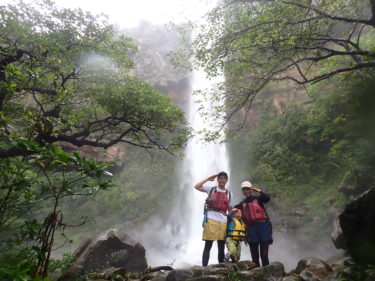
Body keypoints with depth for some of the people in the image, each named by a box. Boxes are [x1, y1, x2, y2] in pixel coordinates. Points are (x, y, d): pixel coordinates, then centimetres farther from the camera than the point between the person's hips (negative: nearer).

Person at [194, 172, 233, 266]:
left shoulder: (229, 194, 15)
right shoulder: (211, 189, 7)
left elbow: (230, 209, 16)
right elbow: (196, 186, -4)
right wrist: (208, 179, 0)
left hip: (223, 222, 3)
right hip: (211, 220, -3)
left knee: (221, 247, 10)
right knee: (208, 246, -2)